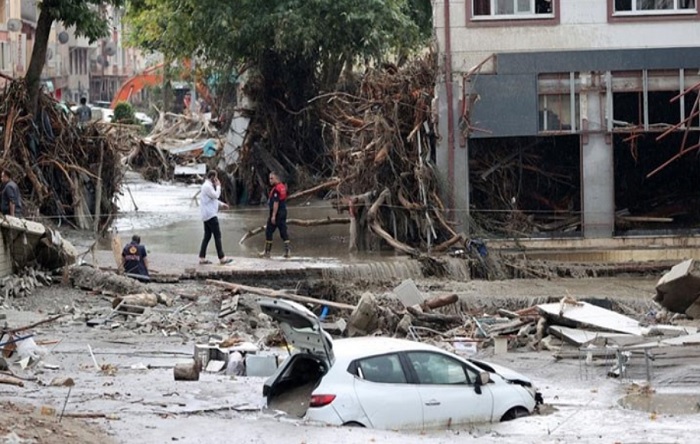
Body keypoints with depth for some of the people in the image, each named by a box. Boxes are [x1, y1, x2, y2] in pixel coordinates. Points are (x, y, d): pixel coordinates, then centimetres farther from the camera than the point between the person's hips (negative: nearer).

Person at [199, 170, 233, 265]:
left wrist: (221, 204, 17)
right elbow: (215, 195, -19)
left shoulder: (207, 186, 18)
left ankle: (202, 258, 8)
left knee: (207, 236, 10)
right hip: (210, 215, -11)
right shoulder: (207, 186, -15)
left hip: (206, 216, 11)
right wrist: (218, 186, -7)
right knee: (217, 236, -8)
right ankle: (222, 258, -7)